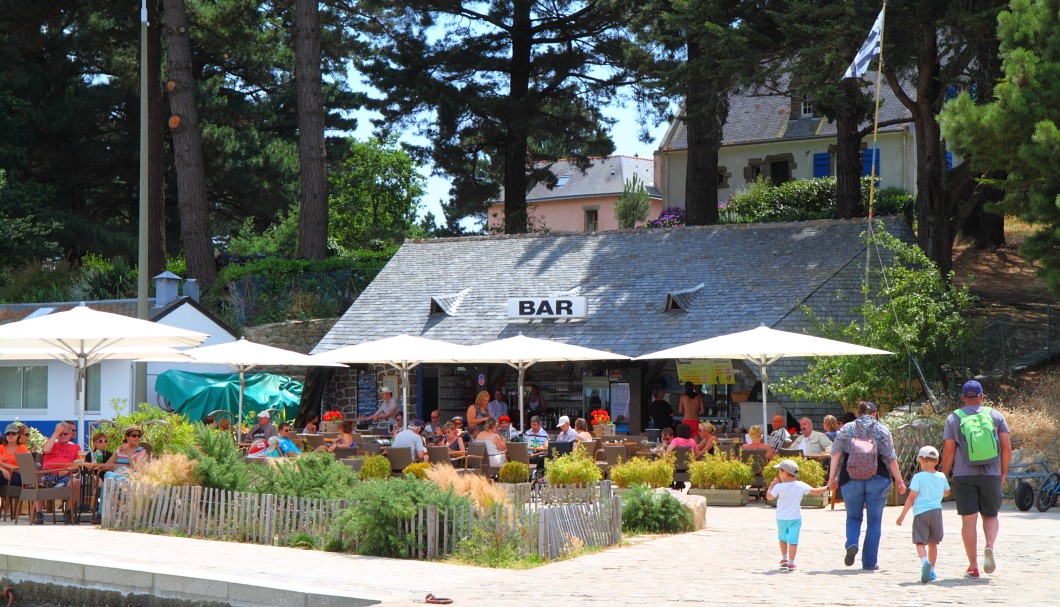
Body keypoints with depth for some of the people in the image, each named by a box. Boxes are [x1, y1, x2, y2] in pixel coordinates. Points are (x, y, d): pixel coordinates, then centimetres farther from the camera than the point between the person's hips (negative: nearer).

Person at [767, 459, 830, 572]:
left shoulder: (779, 487, -13)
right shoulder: (801, 486, -8)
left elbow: (769, 496, 0)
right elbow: (816, 491, -5)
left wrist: (772, 484, 13)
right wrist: (827, 487, 8)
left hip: (781, 518, 0)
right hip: (795, 518, 0)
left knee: (782, 538, 21)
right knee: (793, 540, -2)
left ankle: (784, 559, 27)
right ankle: (791, 563, -7)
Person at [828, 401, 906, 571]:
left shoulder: (846, 429, 9)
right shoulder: (882, 430, 5)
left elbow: (836, 454, 2)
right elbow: (891, 458, 3)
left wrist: (832, 477, 4)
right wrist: (899, 481, 8)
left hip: (851, 479, 1)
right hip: (877, 479, -1)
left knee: (853, 516, 16)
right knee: (874, 521, 7)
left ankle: (852, 544, -13)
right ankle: (869, 562, 6)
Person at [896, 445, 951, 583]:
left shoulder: (919, 477, -8)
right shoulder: (941, 477, 6)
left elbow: (911, 498, -11)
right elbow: (946, 493, 25)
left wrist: (902, 515, -7)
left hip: (921, 513, -4)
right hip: (936, 511, 4)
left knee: (920, 542, -7)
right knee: (932, 542, 16)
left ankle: (925, 561, -34)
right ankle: (931, 570, 22)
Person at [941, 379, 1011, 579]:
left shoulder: (954, 418, 3)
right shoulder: (995, 415, 6)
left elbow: (948, 451, -1)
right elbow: (1007, 447, 2)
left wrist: (943, 477, 7)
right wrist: (1003, 473, 13)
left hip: (964, 475, -1)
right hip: (991, 474, 1)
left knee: (968, 520, 2)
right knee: (991, 516, 14)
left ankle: (973, 567, 2)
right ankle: (989, 547, -15)